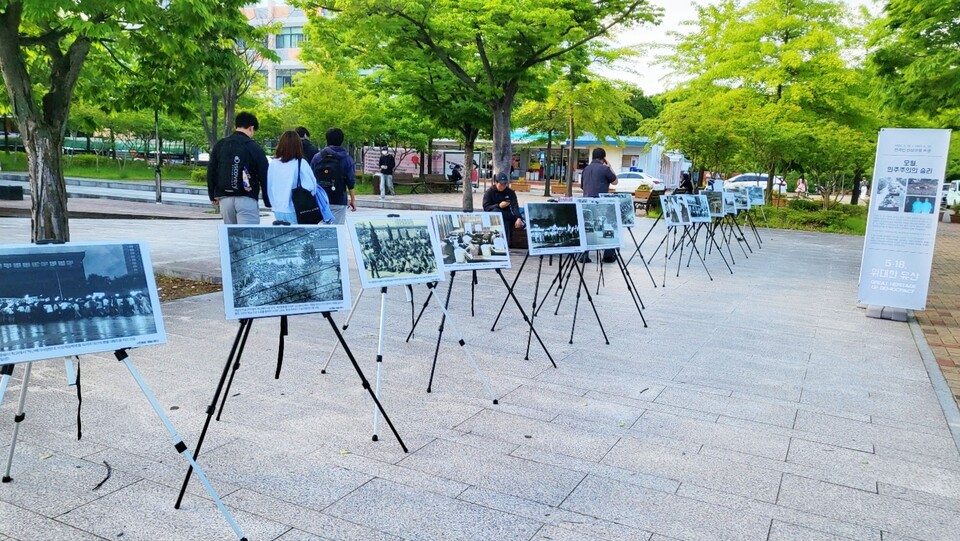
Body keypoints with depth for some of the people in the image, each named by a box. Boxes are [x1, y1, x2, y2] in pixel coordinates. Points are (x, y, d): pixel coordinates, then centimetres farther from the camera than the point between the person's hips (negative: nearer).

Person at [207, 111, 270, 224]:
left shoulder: (219, 145, 10)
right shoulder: (254, 148, -5)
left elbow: (211, 173, 12)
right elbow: (264, 176, -4)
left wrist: (213, 197, 21)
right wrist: (268, 203, 4)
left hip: (224, 199, 5)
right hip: (246, 199, -5)